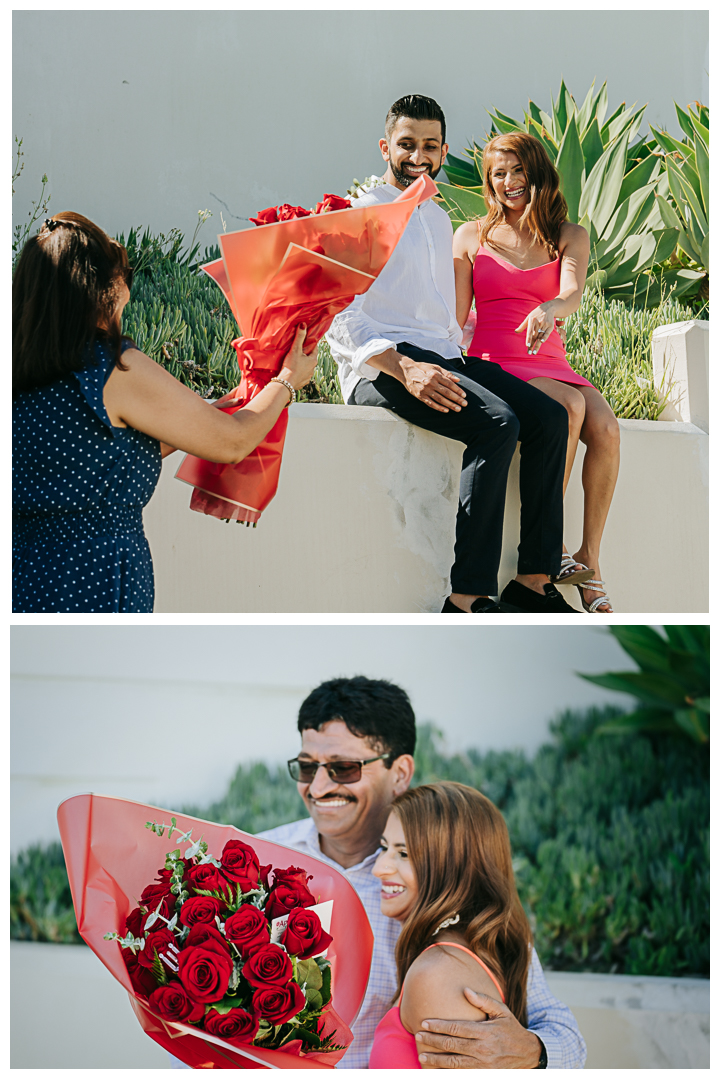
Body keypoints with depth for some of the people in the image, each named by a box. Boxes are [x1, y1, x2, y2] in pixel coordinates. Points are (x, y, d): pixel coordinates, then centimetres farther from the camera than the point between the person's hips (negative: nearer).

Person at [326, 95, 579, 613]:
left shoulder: (439, 220, 26)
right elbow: (339, 318, -11)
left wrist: (459, 360, 13)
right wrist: (404, 367, -25)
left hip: (444, 359, 8)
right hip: (380, 367, -7)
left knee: (549, 416, -14)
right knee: (498, 423, -30)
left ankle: (534, 579, -15)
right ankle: (469, 596, -31)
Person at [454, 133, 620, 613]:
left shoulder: (570, 237, 12)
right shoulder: (471, 236, 12)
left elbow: (574, 294, -10)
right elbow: (456, 320, 7)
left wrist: (549, 309, -34)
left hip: (549, 363, 2)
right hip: (493, 362, -2)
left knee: (606, 427, -29)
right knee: (571, 406, -33)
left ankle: (589, 562, -22)